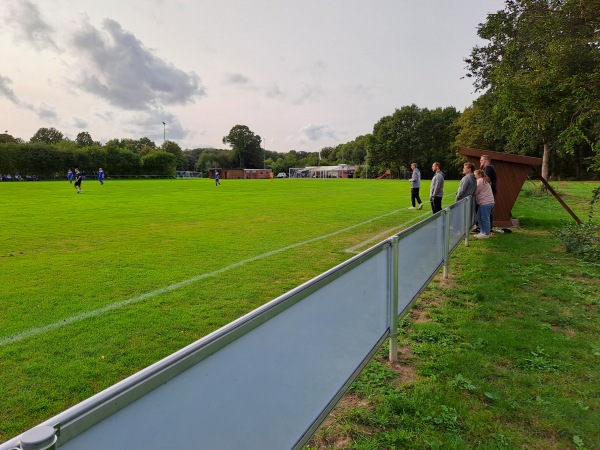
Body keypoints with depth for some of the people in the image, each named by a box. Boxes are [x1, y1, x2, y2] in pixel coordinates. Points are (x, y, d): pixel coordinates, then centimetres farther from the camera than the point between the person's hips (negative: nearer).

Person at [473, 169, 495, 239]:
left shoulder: (481, 181, -12)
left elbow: (476, 192, -14)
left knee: (485, 218, -4)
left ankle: (486, 234, 2)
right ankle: (482, 232, 21)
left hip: (486, 202, -11)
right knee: (479, 217, 15)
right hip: (484, 202, 11)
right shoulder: (484, 180, 21)